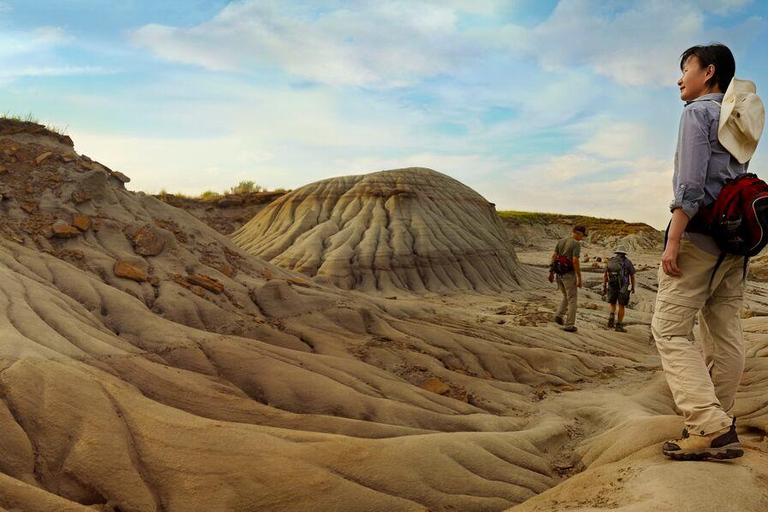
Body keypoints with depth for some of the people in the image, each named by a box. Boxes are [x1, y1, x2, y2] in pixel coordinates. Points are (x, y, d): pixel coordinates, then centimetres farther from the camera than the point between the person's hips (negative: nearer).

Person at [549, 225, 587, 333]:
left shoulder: (561, 241, 8)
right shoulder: (576, 244, -13)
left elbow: (554, 256, 6)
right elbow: (575, 261, -21)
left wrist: (551, 273, 9)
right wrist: (579, 278, -15)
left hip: (559, 273, 7)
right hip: (569, 274, -7)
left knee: (566, 297, 24)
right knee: (573, 300, 5)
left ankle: (560, 315, 6)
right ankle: (569, 325, 4)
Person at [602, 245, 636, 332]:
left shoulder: (610, 261, 6)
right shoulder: (628, 262, -2)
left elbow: (605, 275, 6)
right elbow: (632, 276, 2)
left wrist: (604, 287, 11)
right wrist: (633, 287, 14)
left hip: (612, 287, 2)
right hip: (623, 288, -2)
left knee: (612, 304, 17)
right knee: (621, 306, 5)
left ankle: (612, 316, -11)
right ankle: (619, 325, 4)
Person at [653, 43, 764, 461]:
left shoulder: (698, 112, -4)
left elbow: (690, 184, -16)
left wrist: (673, 239, -20)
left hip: (699, 232, -9)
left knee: (670, 330, -10)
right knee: (725, 333, 9)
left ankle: (712, 428, -19)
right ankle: (718, 421, 16)